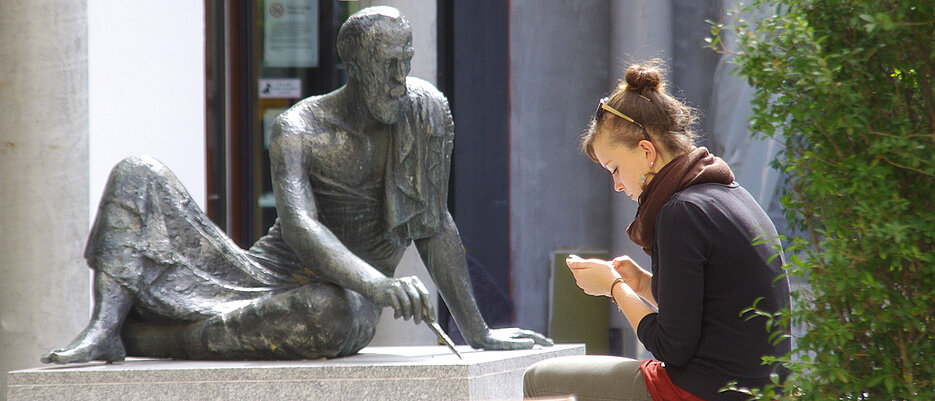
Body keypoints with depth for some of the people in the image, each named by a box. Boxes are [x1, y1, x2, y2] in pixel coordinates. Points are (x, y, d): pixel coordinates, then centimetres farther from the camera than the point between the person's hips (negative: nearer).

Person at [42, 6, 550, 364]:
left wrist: (477, 332, 4)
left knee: (329, 313, -43)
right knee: (136, 175, -11)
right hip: (265, 276, 1)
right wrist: (379, 286, -46)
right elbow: (299, 226, -27)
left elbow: (434, 226, 4)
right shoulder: (298, 131, -9)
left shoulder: (424, 110, -5)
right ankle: (104, 325, -30)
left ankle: (133, 337, -30)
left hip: (346, 296, -1)